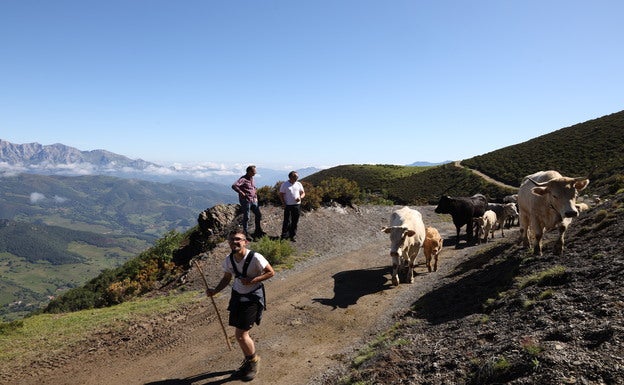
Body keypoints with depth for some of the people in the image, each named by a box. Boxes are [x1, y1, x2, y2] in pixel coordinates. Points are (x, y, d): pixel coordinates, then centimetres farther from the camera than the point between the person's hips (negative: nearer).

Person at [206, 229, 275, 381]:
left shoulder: (255, 257, -23)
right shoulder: (228, 260, -5)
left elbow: (271, 272, -13)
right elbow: (226, 278, 9)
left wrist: (252, 280, -23)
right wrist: (214, 291, -7)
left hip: (253, 298, -6)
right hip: (237, 296, 6)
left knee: (241, 335, -7)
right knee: (241, 334, 14)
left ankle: (254, 360, 22)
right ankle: (248, 362, 39)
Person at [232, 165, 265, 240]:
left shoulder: (252, 179, 11)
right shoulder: (243, 179, -15)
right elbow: (234, 186, -29)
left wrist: (255, 197, 17)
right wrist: (241, 193, -24)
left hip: (253, 200, 8)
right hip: (246, 201, -8)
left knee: (258, 215, 12)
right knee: (246, 217, 0)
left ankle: (258, 231, 27)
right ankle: (246, 234, 12)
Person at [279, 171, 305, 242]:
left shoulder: (299, 184, 7)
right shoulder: (285, 184, -3)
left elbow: (303, 193, 13)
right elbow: (281, 194, -1)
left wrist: (300, 197, -9)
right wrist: (283, 203, -11)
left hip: (297, 205, 4)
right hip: (288, 206, -3)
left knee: (295, 222, 7)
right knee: (287, 221, -3)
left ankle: (293, 236, 19)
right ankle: (284, 236, 10)